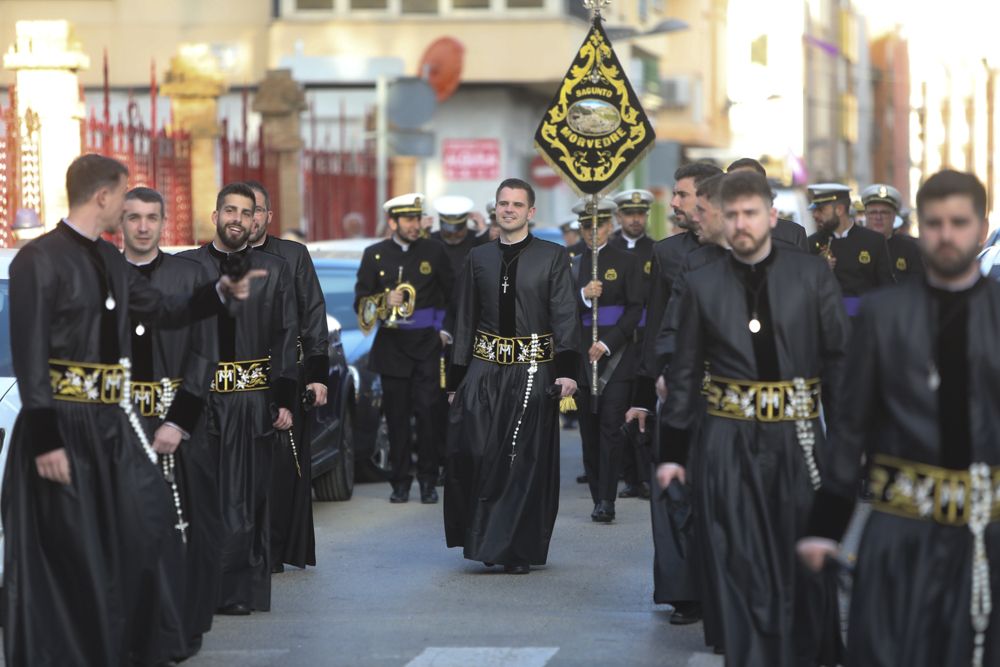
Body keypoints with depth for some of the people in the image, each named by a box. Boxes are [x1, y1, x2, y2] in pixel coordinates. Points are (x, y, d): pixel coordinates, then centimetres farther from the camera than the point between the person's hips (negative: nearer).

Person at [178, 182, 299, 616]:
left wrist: (285, 400, 1)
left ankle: (239, 591, 5)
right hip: (198, 397, -1)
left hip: (254, 401, 1)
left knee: (246, 497, 0)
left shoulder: (274, 271, 10)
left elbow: (286, 339, 8)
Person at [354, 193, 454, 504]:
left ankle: (428, 481, 0)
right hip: (391, 347, 1)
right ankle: (400, 483, 7)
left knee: (427, 412, -6)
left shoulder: (434, 251, 6)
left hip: (426, 345, -1)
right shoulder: (375, 254, 5)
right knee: (396, 416, 1)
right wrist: (384, 302, -15)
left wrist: (445, 329, 7)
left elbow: (452, 294, 14)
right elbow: (360, 302, 4)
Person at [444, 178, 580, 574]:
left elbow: (565, 317, -4)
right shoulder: (478, 259, 11)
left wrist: (567, 370, -15)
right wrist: (456, 380, 7)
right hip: (484, 370, 2)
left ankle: (518, 549, 7)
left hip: (533, 371, -2)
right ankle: (482, 539, 6)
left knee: (525, 462, -2)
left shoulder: (553, 257, 3)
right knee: (472, 452, -10)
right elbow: (465, 321, 12)